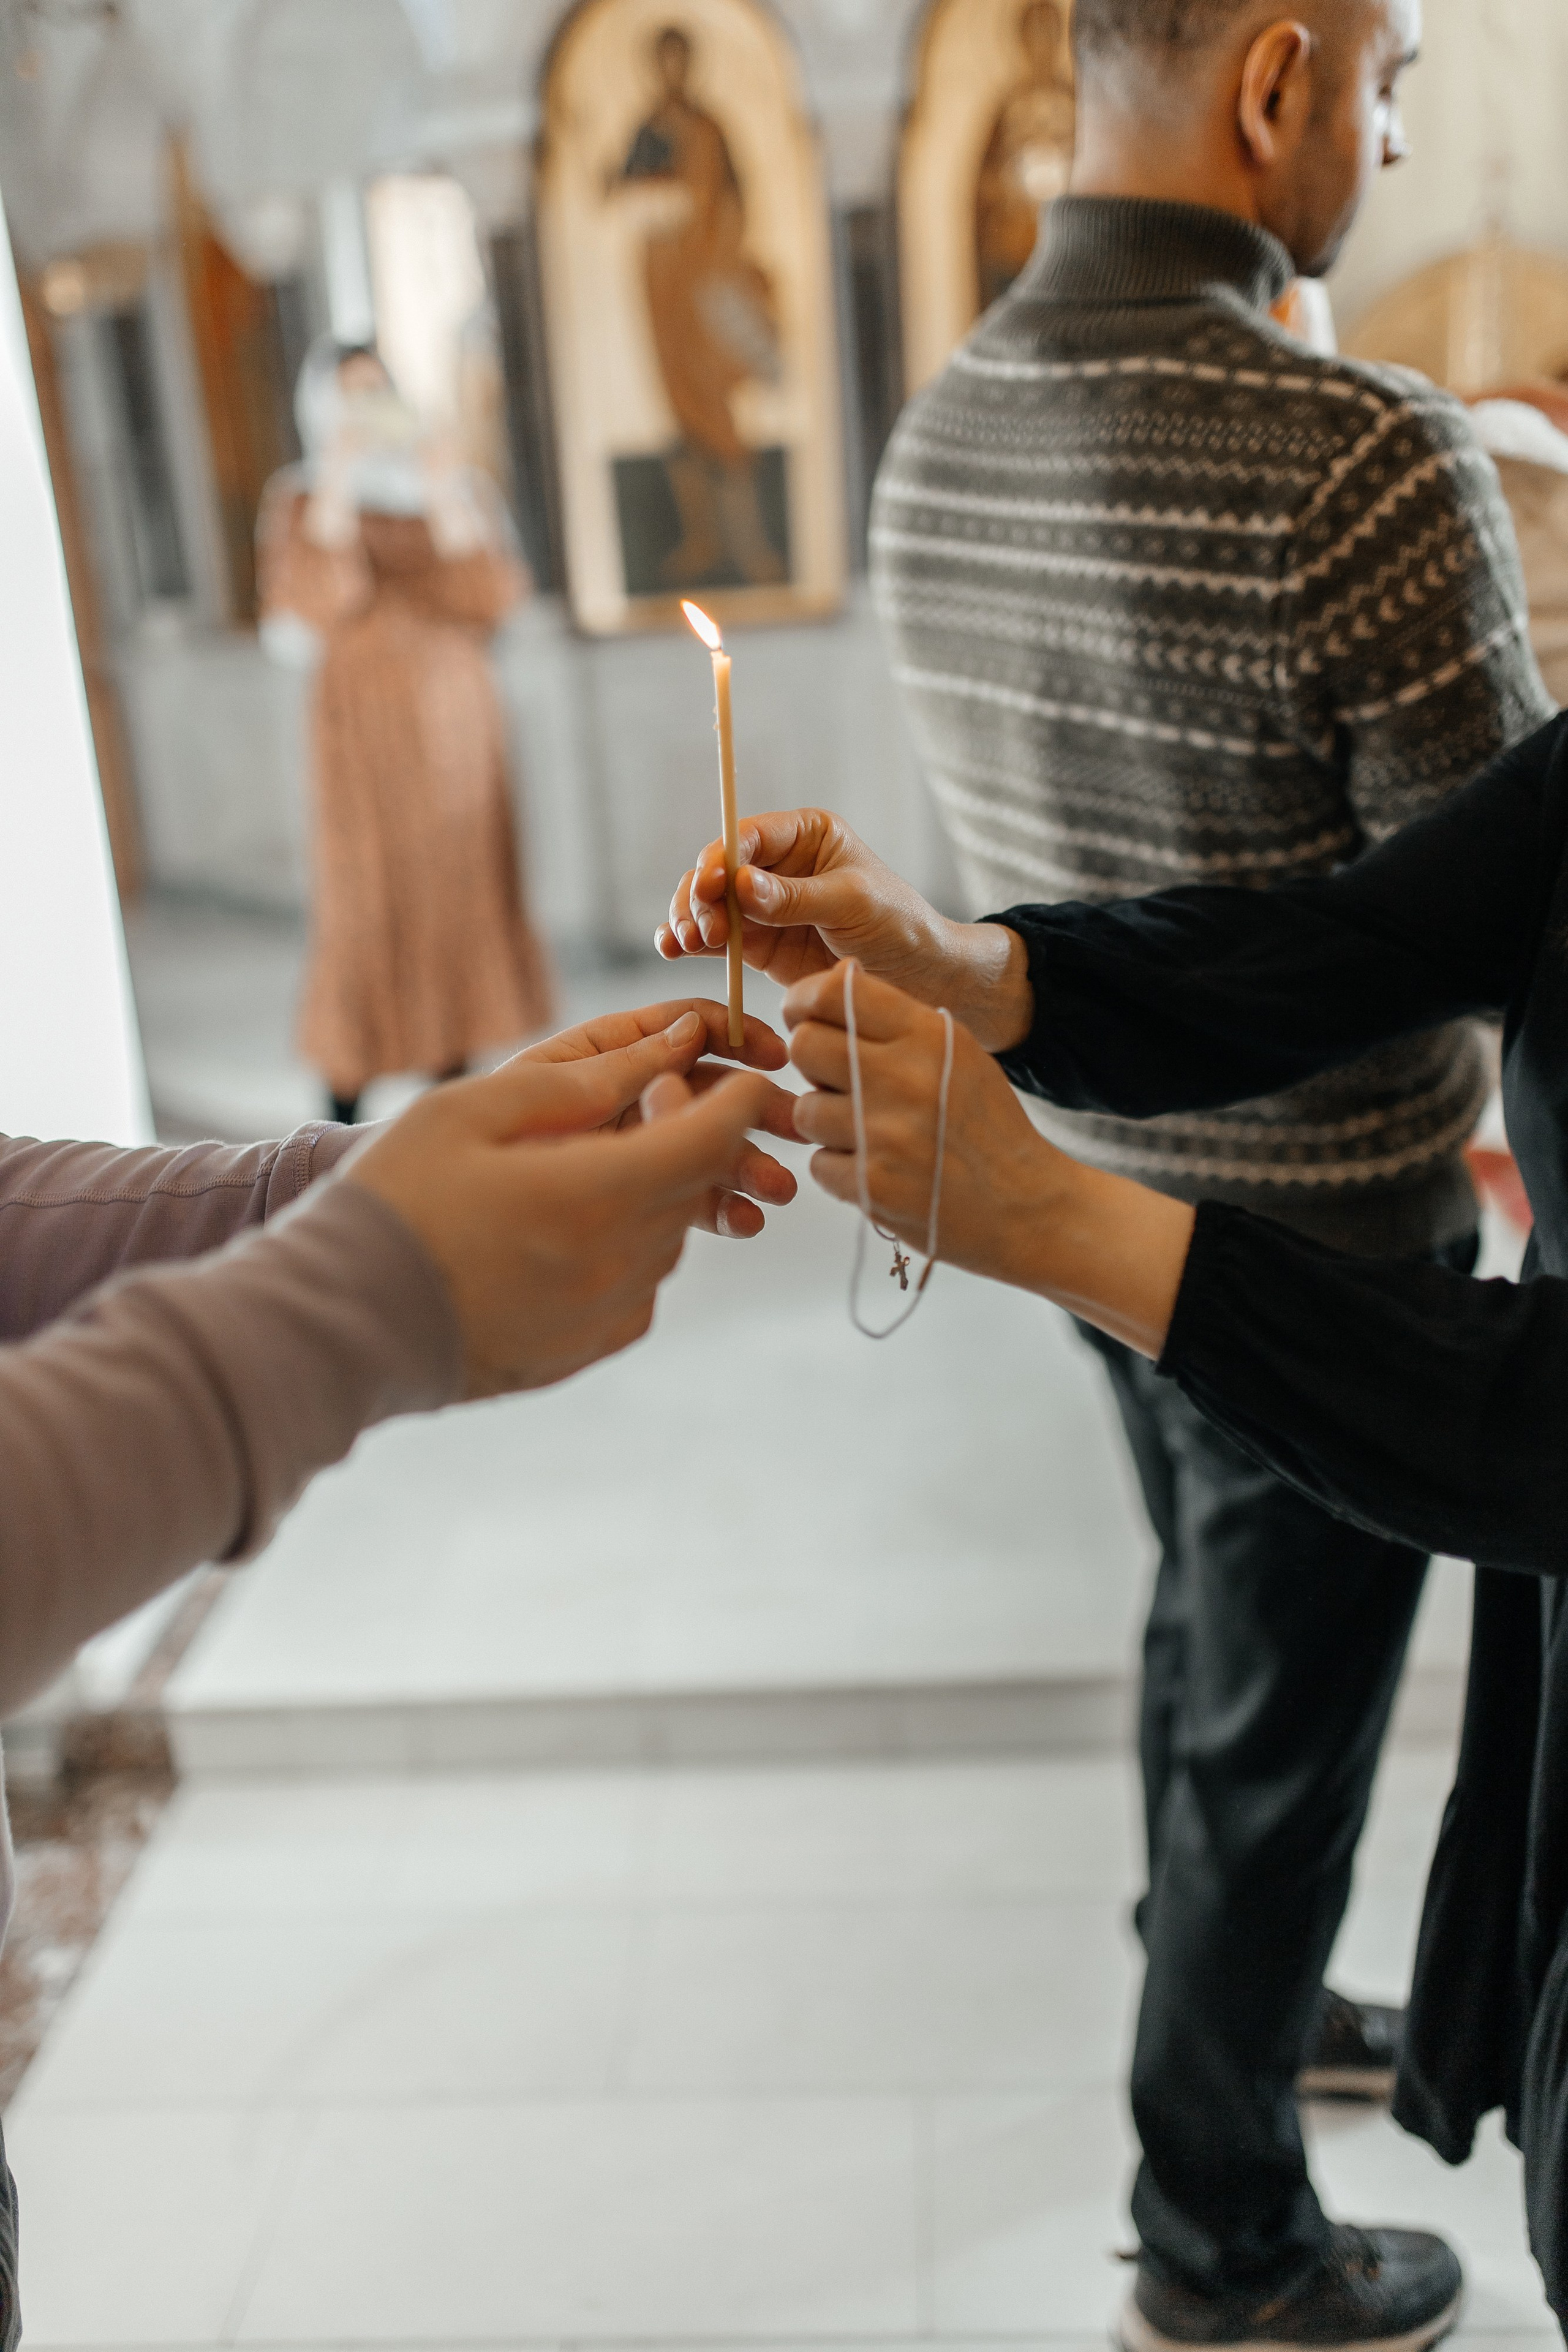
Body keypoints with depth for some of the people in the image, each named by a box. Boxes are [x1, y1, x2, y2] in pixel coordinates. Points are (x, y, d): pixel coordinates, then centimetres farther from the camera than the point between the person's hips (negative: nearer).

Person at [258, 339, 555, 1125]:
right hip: (364, 720, -3)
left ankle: (453, 1075, 11)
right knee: (364, 893, -6)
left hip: (457, 715, 4)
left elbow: (490, 603, -2)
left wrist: (447, 501, -10)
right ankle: (345, 1104, 0)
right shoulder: (302, 500, 3)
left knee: (463, 886, 2)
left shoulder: (456, 487, 12)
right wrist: (336, 494, -14)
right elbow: (315, 614, -13)